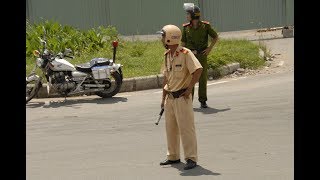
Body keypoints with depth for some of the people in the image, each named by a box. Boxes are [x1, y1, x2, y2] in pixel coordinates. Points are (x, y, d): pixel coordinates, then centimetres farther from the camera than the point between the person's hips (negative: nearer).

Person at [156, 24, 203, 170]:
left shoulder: (185, 53, -15)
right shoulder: (167, 55, 10)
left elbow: (198, 70, -23)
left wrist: (189, 89, -19)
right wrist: (163, 98, 16)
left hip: (182, 97, -8)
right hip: (170, 97, 8)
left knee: (186, 128, -5)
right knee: (170, 128, 14)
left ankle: (191, 158, 3)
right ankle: (173, 156, 26)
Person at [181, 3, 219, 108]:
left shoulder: (205, 26, -6)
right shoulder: (186, 27, -1)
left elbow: (215, 37, 5)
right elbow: (183, 43, 7)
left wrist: (210, 48, -6)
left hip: (202, 56, -1)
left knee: (203, 79, 1)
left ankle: (203, 101, 11)